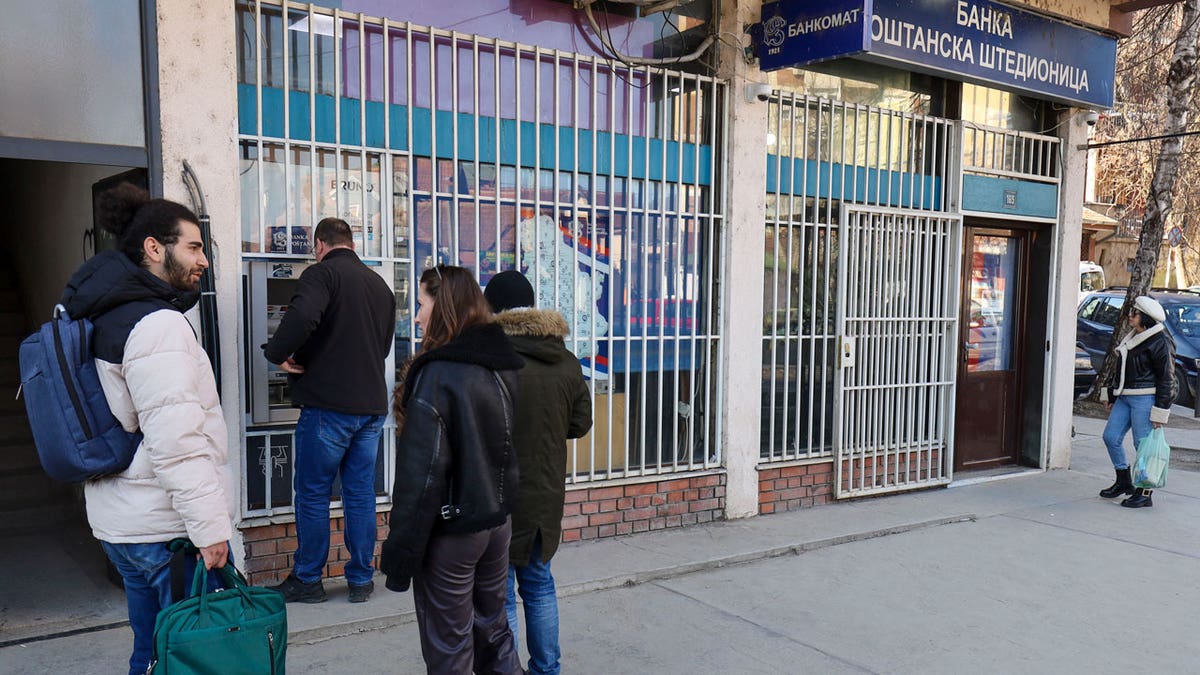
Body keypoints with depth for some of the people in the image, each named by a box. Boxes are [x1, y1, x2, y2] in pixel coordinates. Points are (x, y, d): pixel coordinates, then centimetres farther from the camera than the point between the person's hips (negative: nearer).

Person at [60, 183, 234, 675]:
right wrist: (209, 526, -21)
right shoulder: (158, 324, -19)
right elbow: (176, 440, -25)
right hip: (167, 529, -10)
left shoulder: (101, 315, 12)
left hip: (118, 522, 10)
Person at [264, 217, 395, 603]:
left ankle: (307, 580, 15)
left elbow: (302, 317, -27)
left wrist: (277, 354, -12)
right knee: (361, 492, 12)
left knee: (312, 493, 6)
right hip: (372, 404, 6)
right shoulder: (380, 284, 14)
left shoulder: (322, 273, -8)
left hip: (328, 403, -6)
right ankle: (361, 580, 18)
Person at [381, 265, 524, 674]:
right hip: (498, 523, 7)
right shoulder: (502, 367, 4)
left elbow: (421, 476, -21)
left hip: (450, 532, -7)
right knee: (493, 632, 21)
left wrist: (400, 552, -15)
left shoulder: (437, 376, -20)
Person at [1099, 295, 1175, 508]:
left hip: (1145, 398, -8)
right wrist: (1111, 395, 21)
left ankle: (1145, 494, 6)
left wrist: (1159, 412, -13)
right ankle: (1124, 482, 23)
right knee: (1111, 437, 7)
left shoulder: (1160, 342, -11)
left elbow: (1166, 379, -11)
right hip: (1125, 397, 8)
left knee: (1143, 444, -4)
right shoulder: (1132, 337, 14)